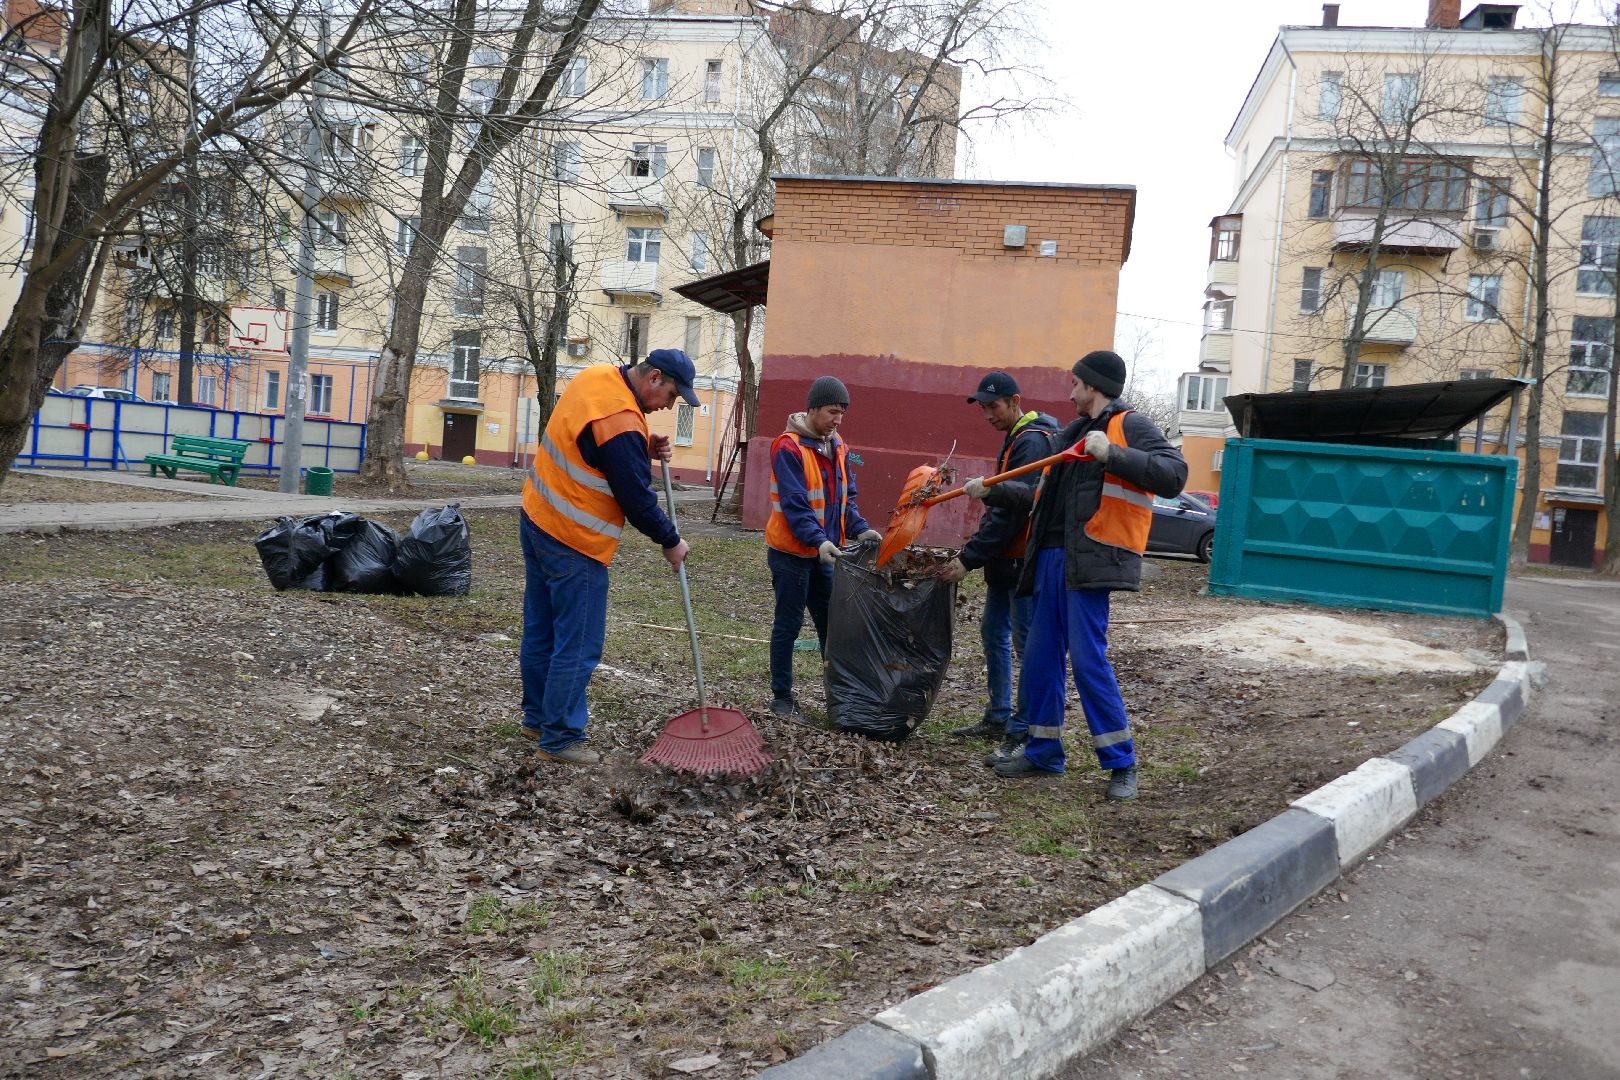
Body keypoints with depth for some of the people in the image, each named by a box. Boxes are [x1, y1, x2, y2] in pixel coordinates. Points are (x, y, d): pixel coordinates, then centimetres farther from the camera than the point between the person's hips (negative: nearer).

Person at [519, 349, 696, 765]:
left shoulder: (599, 375, 3)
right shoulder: (622, 423, -24)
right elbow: (638, 501, -18)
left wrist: (645, 449, 2)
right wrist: (671, 542, -2)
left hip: (537, 517, 10)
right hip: (574, 543, -10)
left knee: (541, 629, 19)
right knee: (578, 645, 0)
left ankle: (538, 716, 32)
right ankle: (559, 739, 9)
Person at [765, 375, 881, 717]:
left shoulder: (837, 447, 7)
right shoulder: (788, 447, -17)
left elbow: (846, 496, 11)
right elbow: (794, 505, -24)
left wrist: (860, 529, -5)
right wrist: (818, 540, -34)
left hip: (824, 552, 7)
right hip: (791, 552, -7)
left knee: (832, 623, 11)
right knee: (788, 625, 3)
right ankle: (781, 697, 15)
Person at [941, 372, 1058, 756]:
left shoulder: (1031, 442, -17)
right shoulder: (1015, 439, 15)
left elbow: (1011, 511, -22)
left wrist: (969, 558, -20)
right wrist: (979, 541, 11)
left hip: (1023, 561, -11)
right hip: (1008, 560, 11)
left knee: (1027, 644, -5)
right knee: (994, 633, 16)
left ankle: (1025, 731, 2)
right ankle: (999, 718, 27)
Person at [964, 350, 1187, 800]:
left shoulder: (1130, 426, -2)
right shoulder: (1075, 433, 24)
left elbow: (1173, 475, -17)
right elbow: (1043, 497, 31)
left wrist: (1112, 454, -24)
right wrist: (991, 492, 33)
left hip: (1090, 560, -9)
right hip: (1052, 560, 9)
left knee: (1088, 660, -10)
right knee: (1039, 657, 10)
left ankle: (1122, 764, 1)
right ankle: (1043, 753, 22)